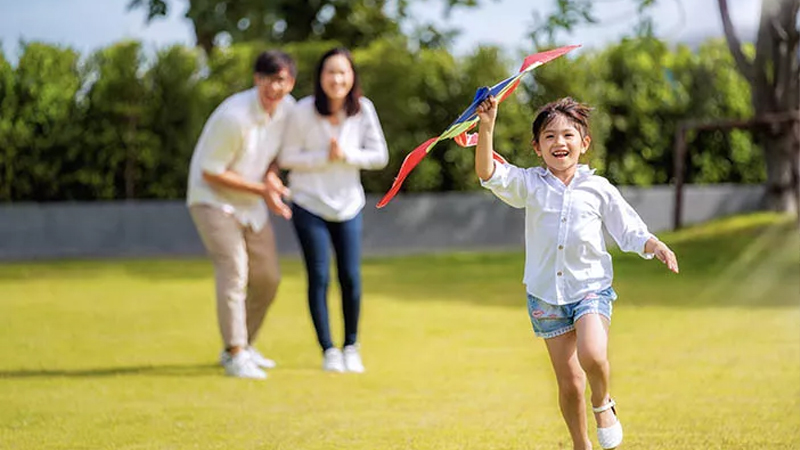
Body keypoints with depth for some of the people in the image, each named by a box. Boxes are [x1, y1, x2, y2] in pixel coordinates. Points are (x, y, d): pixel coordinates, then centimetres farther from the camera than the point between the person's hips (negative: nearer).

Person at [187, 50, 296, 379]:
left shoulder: (287, 108, -5)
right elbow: (210, 172, -22)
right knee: (234, 269, -20)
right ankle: (235, 355, -16)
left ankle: (243, 346, 25)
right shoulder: (234, 116, -28)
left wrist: (272, 176, -10)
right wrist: (262, 189, -22)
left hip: (252, 203, 8)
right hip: (213, 199, -8)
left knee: (267, 278, 9)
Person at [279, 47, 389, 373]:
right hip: (309, 206, -2)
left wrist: (347, 155, -19)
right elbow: (287, 157, -8)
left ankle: (351, 347, 19)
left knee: (351, 278, 1)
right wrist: (324, 157, -20)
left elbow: (380, 156, -3)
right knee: (319, 278, -2)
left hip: (348, 206, 2)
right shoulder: (303, 111, -14)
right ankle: (328, 350, 10)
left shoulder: (363, 109, -7)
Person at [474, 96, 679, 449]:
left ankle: (603, 403, 3)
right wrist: (486, 127, -27)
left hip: (591, 287, -1)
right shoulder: (529, 185, 0)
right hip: (545, 295, 1)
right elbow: (488, 174, -15)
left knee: (592, 355, -28)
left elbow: (630, 233, 5)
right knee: (568, 384, 5)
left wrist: (656, 247, -14)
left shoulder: (598, 189, 0)